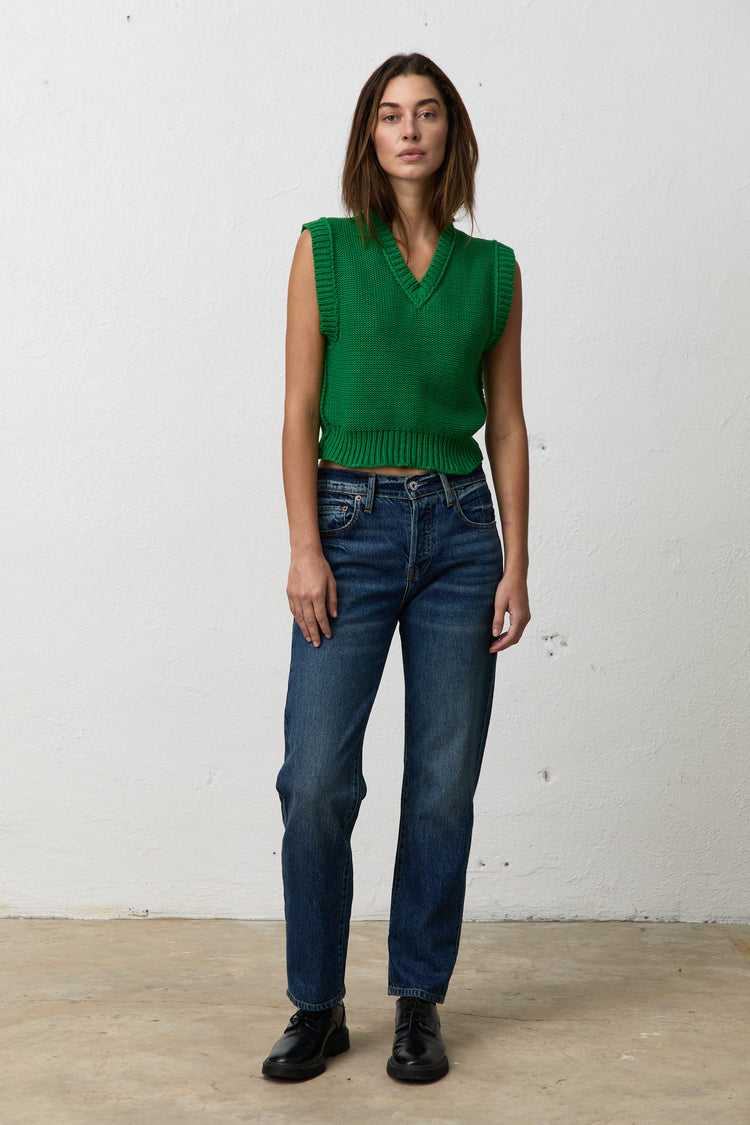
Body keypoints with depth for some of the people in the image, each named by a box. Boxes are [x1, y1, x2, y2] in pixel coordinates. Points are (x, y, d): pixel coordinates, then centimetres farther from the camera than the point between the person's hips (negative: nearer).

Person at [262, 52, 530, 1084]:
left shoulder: (493, 269, 9)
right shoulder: (326, 250, 3)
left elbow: (508, 424, 8)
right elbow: (301, 414, -1)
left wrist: (516, 564, 2)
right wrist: (306, 550, -9)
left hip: (459, 527, 2)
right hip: (353, 521, -2)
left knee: (445, 781, 5)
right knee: (316, 778, -5)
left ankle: (419, 1004, 20)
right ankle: (317, 1007, 13)